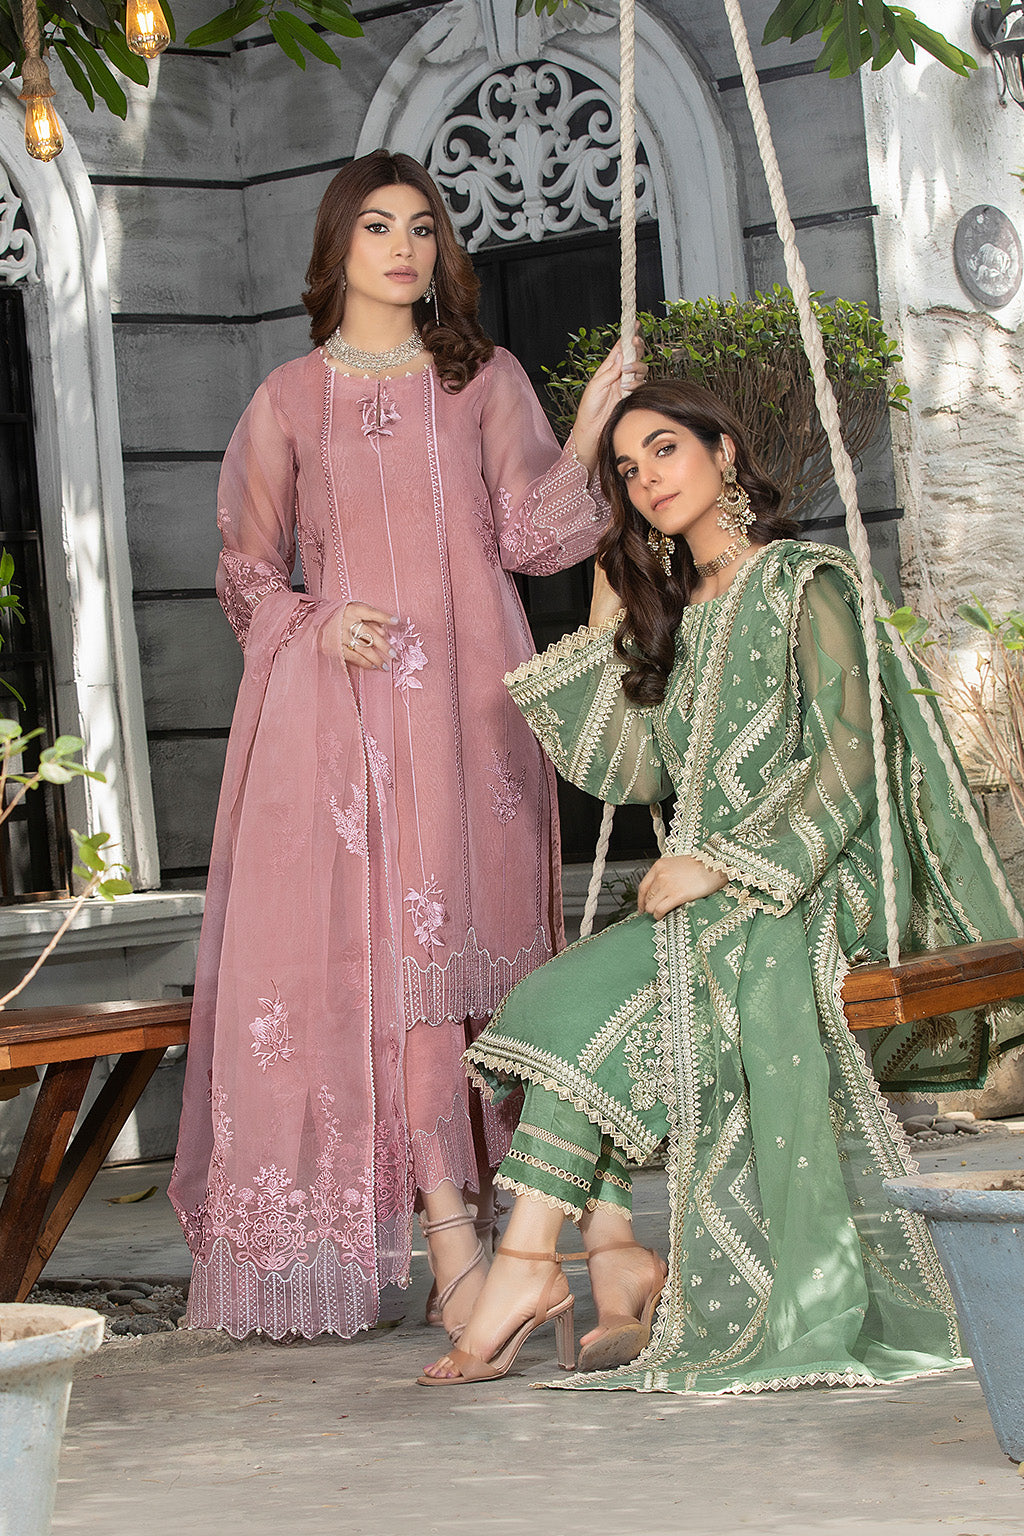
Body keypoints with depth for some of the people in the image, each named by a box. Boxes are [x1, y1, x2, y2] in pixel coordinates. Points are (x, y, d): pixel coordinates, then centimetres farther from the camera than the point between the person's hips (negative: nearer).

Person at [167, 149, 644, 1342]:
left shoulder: (486, 382, 14)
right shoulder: (288, 402, 12)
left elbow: (530, 534, 4)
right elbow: (246, 569, 14)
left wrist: (589, 430, -10)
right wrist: (316, 624, -5)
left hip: (466, 702, 1)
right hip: (340, 701, -1)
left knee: (461, 937, -5)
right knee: (384, 943, -13)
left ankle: (460, 1216, 1)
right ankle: (453, 1237, -18)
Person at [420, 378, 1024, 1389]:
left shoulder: (802, 585, -1)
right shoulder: (671, 613, 20)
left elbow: (848, 764, -10)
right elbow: (632, 771, 10)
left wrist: (720, 863, -18)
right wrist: (606, 623, 11)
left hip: (804, 895, -6)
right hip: (707, 902, 7)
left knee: (574, 1002, -26)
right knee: (548, 1004, -20)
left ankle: (529, 1258, -25)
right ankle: (618, 1264, -27)